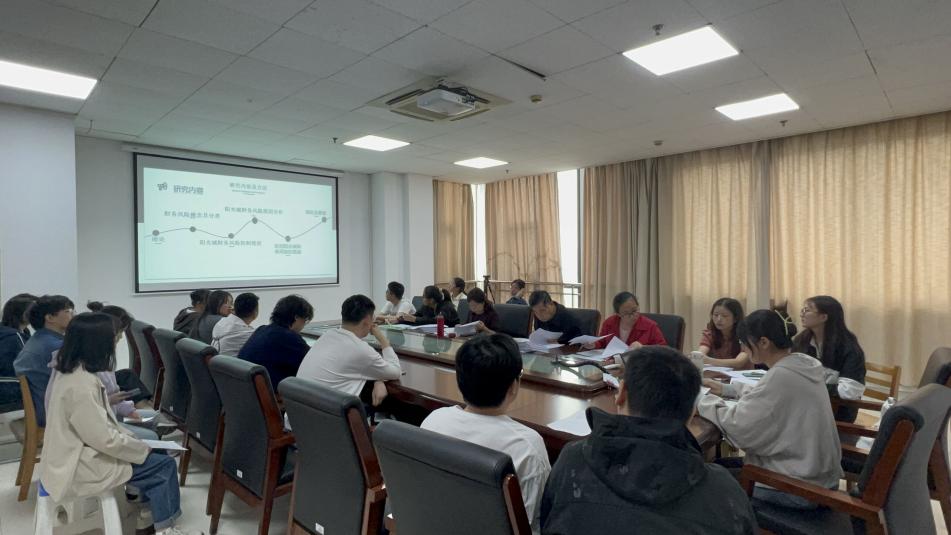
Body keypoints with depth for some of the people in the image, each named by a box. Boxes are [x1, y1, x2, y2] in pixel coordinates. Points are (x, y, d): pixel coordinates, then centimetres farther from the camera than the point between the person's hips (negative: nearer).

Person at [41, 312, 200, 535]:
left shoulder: (73, 372, 3)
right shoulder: (82, 385, -29)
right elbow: (106, 440, -26)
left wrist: (133, 440, 4)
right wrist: (144, 448, -11)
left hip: (78, 455, 9)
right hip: (78, 469, -9)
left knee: (157, 458, 13)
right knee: (164, 464, -3)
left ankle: (150, 513, 24)